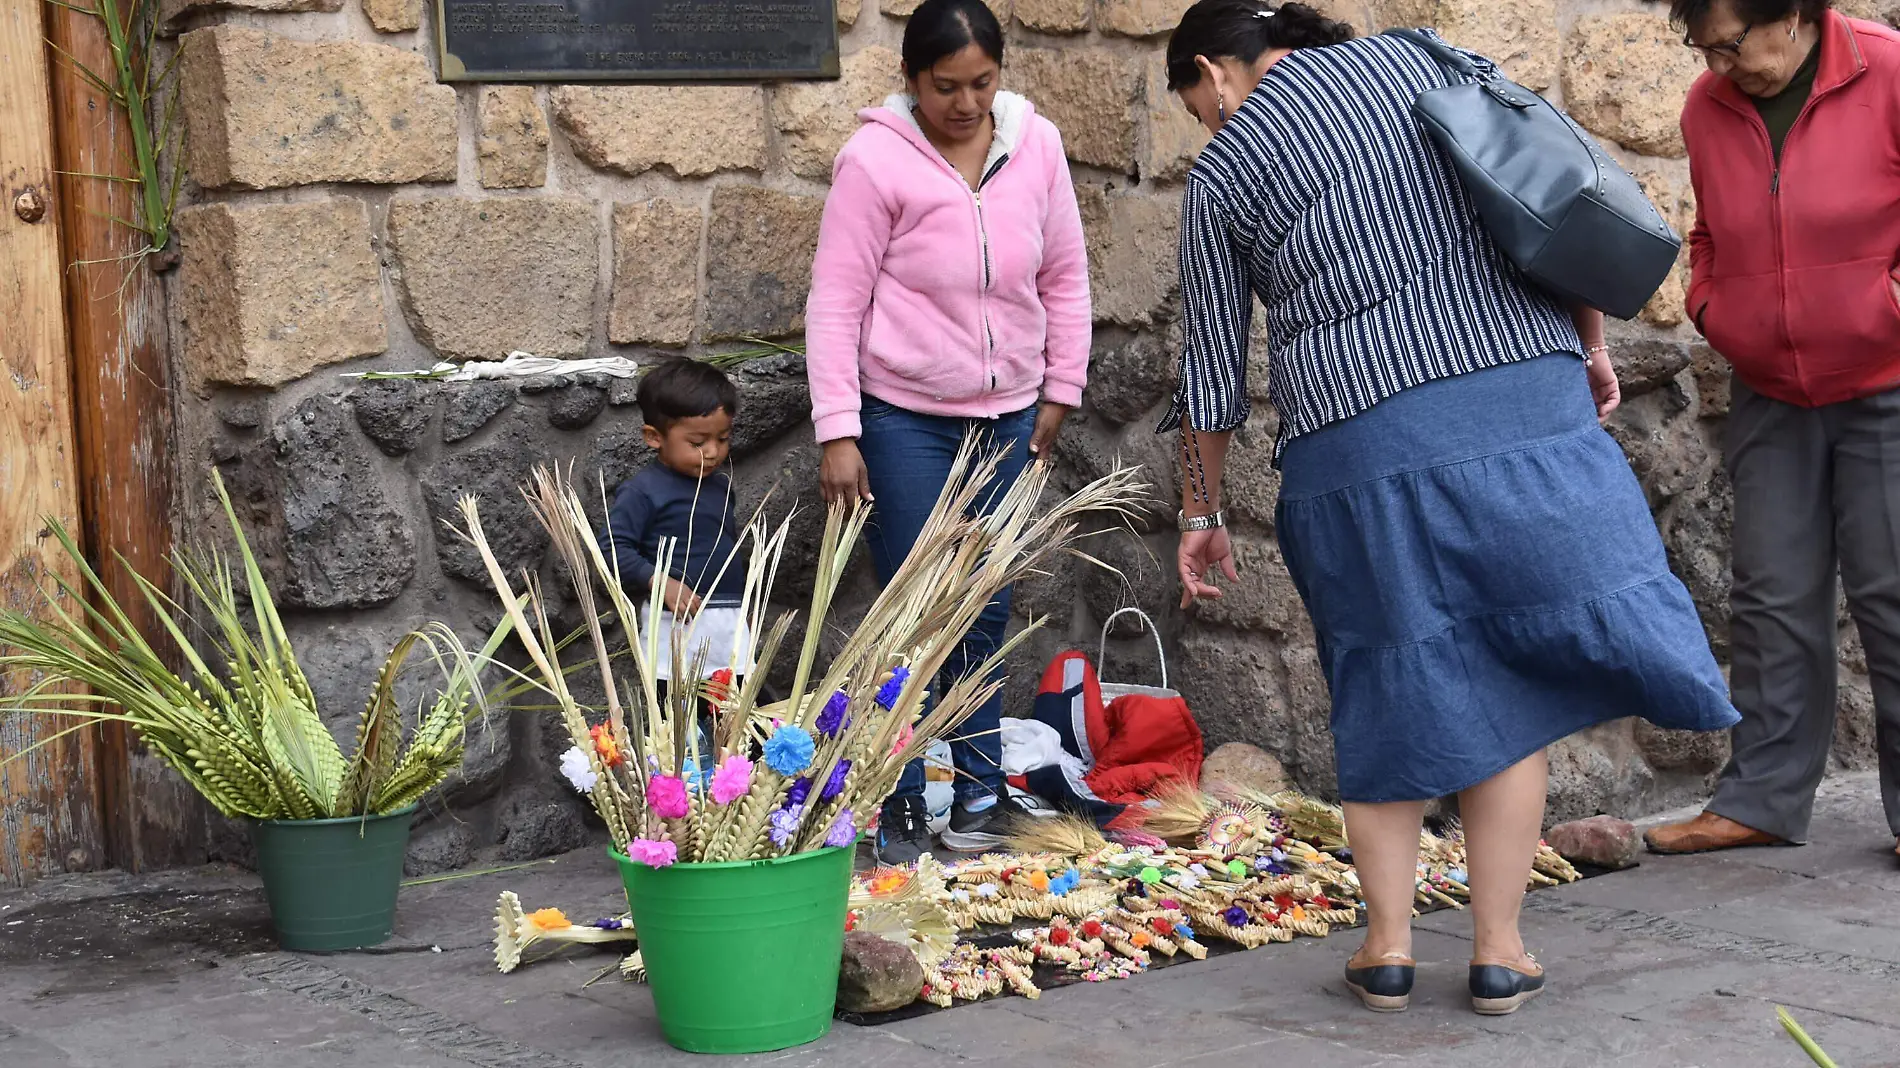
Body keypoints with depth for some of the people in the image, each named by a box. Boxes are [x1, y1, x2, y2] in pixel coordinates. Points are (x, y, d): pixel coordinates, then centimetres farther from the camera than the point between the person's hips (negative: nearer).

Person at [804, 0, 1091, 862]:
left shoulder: (1036, 145, 0)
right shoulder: (877, 158, -12)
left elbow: (1064, 279, 10)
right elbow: (835, 301, -11)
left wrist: (1060, 395, 10)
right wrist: (837, 432, -14)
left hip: (1007, 417, 4)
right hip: (904, 419, -4)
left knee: (986, 612, 10)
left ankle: (980, 794, 21)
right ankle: (900, 810, 9)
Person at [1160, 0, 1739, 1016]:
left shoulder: (1222, 174, 8)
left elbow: (1213, 369, 12)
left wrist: (1201, 515, 24)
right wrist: (1591, 344, 16)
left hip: (1361, 435, -2)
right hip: (1528, 392, 2)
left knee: (1388, 681, 12)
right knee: (1512, 682, 8)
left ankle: (1387, 946, 15)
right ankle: (1499, 951, 12)